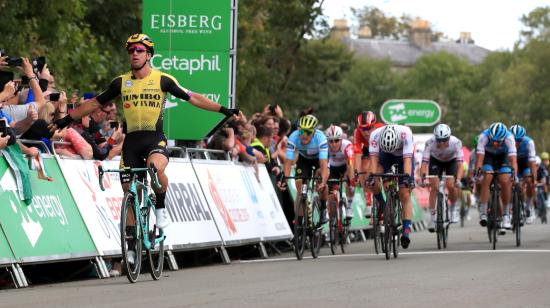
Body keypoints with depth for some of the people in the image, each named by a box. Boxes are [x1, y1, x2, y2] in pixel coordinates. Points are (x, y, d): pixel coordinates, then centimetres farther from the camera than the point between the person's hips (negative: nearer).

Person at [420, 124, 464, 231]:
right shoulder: (430, 143, -35)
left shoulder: (456, 142, -37)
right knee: (434, 187, -16)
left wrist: (458, 179, -56)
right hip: (436, 161, 1)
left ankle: (455, 208, 7)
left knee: (451, 185, -20)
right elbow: (424, 162, -38)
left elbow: (460, 163, -41)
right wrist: (423, 177, -55)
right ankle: (433, 216, -4)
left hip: (451, 161, -1)